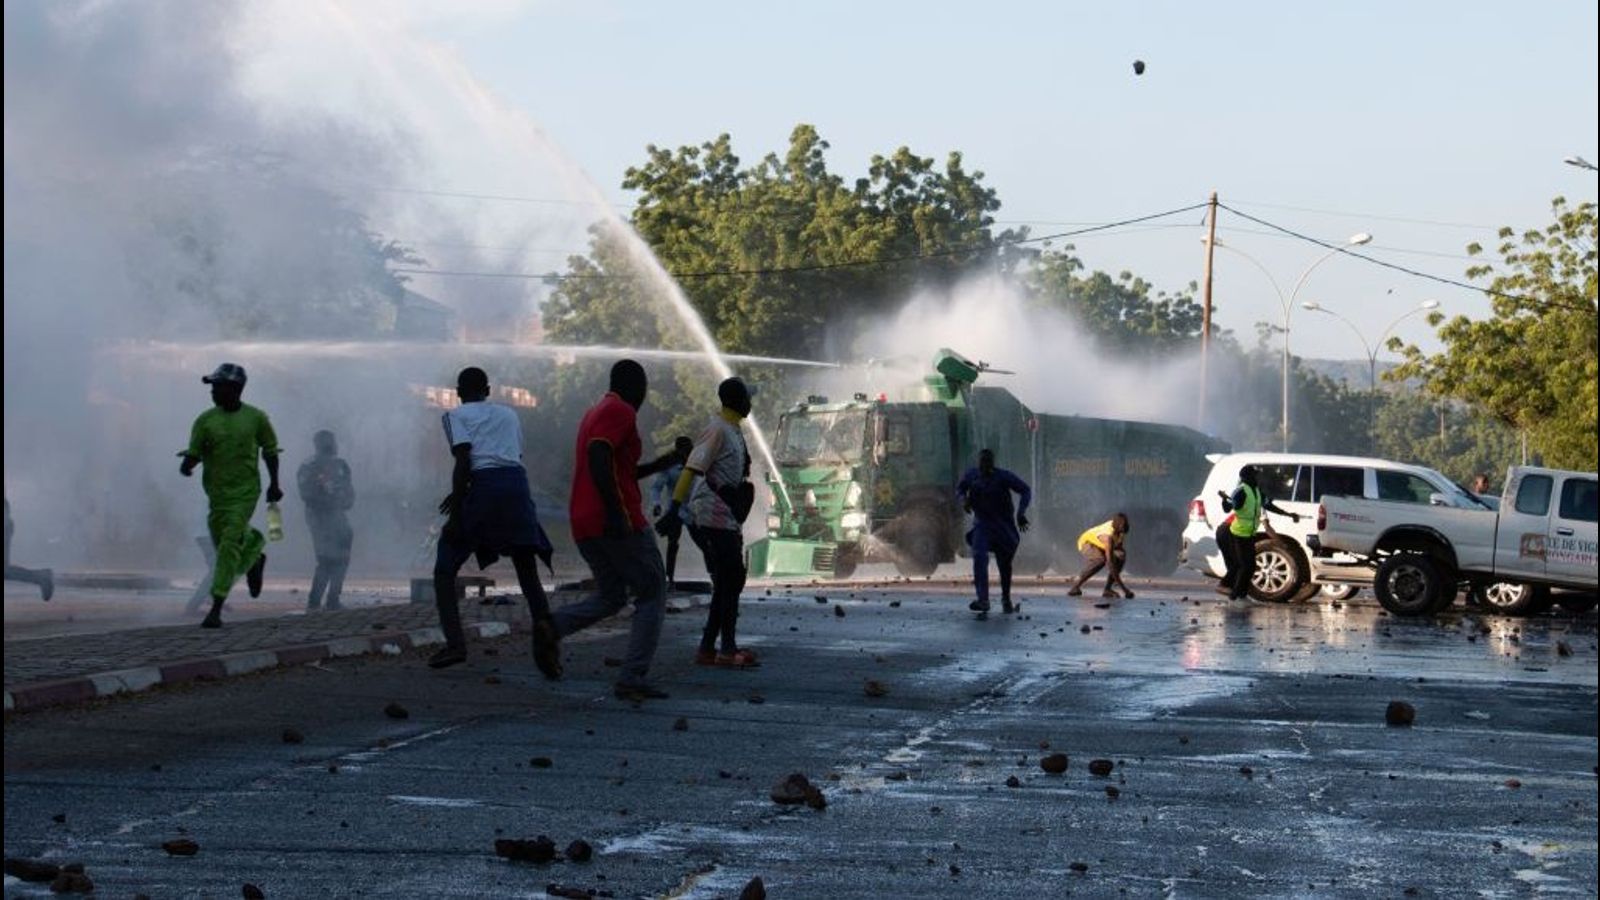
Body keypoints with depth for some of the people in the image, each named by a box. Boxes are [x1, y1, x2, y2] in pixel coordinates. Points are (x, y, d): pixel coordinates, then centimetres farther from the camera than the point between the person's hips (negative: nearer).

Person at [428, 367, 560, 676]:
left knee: (445, 570, 7)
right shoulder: (509, 414, 26)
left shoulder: (456, 416, 10)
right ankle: (543, 621, -26)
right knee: (527, 572, 5)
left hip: (483, 487, -4)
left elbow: (463, 461, -5)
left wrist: (455, 514, -8)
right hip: (518, 485, 4)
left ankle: (454, 642, -8)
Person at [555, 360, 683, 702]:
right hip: (620, 522, -9)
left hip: (584, 524, 9)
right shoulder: (620, 412, -8)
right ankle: (633, 679, -7)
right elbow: (598, 457, -24)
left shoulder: (595, 413, 21)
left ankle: (551, 625, -5)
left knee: (609, 597, 19)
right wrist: (616, 514, -27)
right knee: (652, 594, 1)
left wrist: (660, 464, 28)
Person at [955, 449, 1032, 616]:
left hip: (1004, 526, -1)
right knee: (979, 557, -25)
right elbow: (960, 488, 17)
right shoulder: (971, 475, -2)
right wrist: (963, 499, -7)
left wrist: (1021, 513, -27)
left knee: (1005, 564, 11)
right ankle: (983, 600, -33)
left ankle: (1006, 599, 37)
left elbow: (1026, 490, -13)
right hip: (982, 525, 1)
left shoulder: (1003, 476, -12)